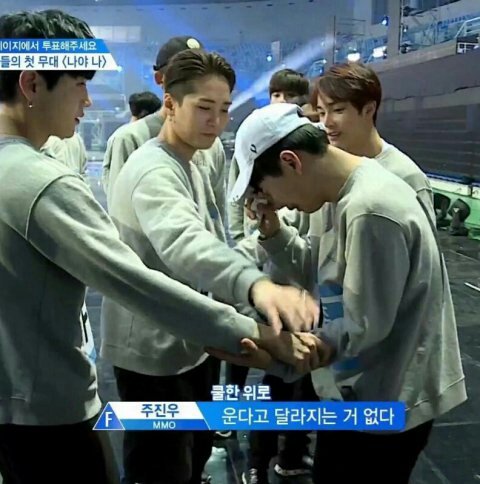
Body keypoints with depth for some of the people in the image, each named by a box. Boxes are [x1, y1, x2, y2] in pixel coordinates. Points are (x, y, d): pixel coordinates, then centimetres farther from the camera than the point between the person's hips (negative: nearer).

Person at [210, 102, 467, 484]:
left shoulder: (370, 212, -28)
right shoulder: (338, 193, 3)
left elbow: (364, 326, -26)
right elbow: (320, 273, 7)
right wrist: (273, 231, -6)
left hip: (386, 403, -9)